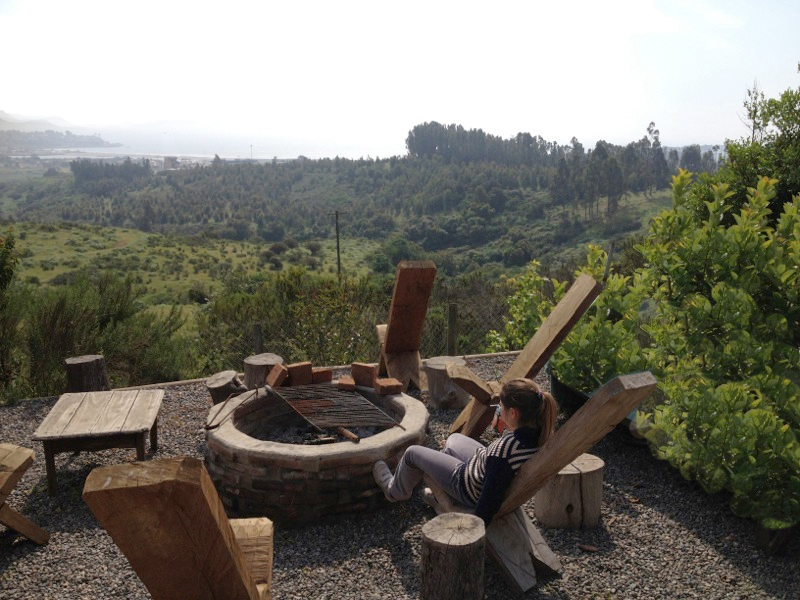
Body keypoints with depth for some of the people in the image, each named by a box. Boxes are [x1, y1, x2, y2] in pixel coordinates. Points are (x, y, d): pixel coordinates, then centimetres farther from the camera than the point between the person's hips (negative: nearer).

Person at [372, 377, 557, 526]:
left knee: (412, 453, 11)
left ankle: (395, 491, 44)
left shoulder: (505, 447, -43)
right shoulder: (539, 432, -20)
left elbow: (492, 497, -33)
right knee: (454, 438, 33)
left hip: (472, 491, -8)